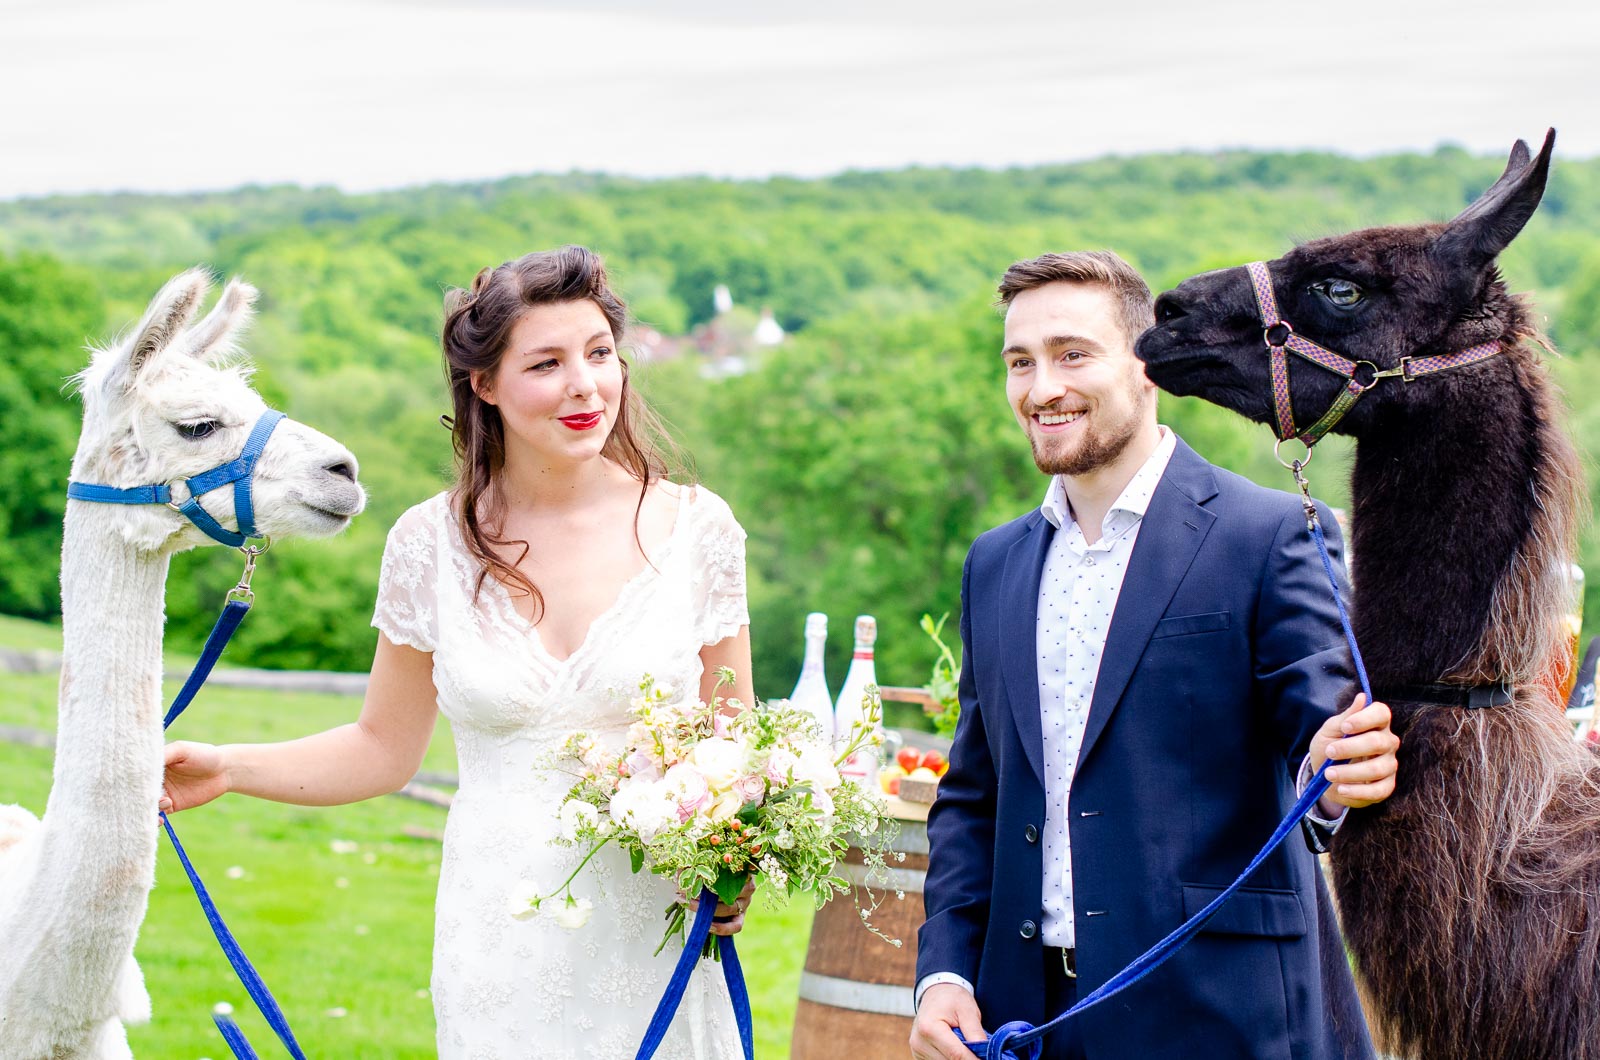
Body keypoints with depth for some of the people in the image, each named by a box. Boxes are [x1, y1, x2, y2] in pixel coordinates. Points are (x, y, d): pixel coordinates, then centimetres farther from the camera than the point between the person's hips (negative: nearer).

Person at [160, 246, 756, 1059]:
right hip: (500, 952, 0)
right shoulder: (432, 543, -1)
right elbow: (385, 748, 9)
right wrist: (224, 769, -3)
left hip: (656, 944, 0)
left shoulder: (695, 527, -3)